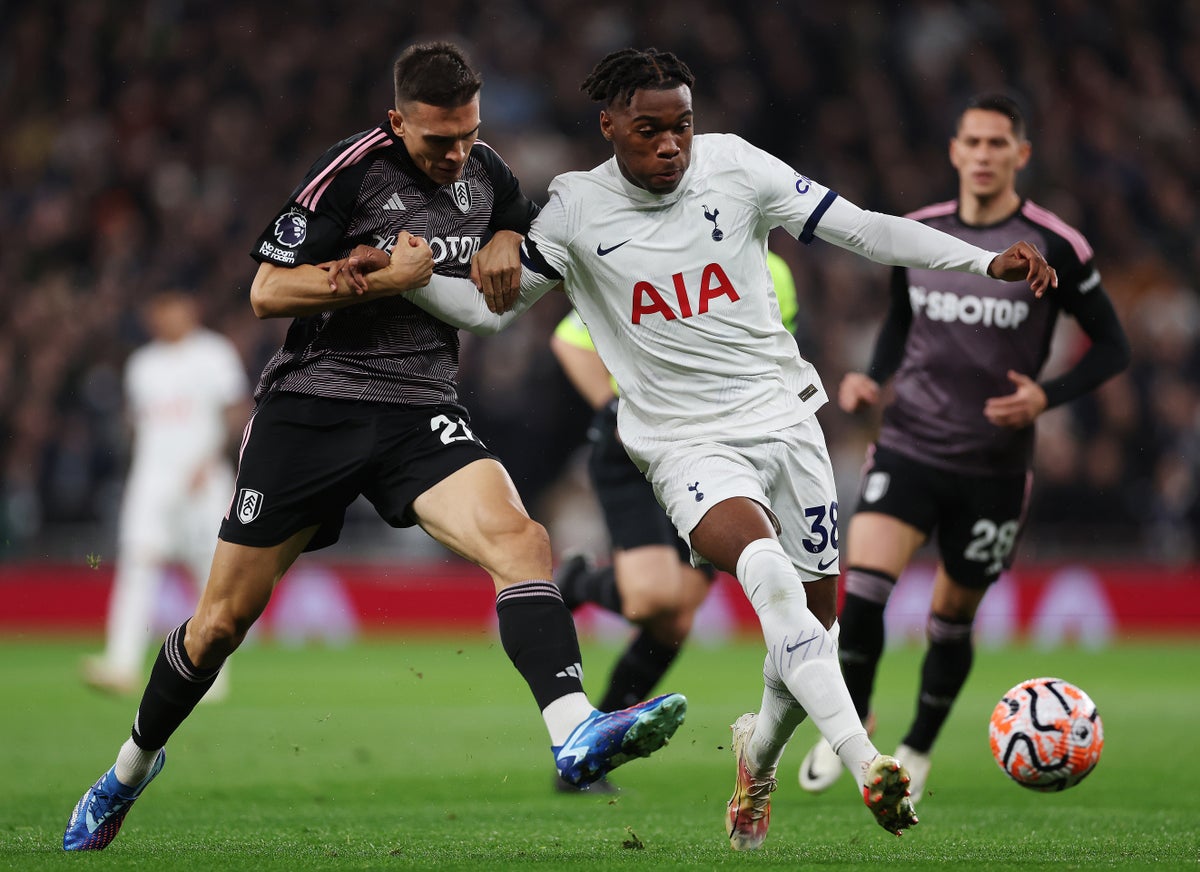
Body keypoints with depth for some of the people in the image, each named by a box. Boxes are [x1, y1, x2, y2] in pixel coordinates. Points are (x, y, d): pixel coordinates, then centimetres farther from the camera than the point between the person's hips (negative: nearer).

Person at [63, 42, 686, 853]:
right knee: (224, 617, 4)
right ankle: (134, 764, 29)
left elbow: (523, 221, 27)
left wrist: (507, 244, 2)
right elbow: (268, 292, -11)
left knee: (519, 538, -26)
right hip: (312, 404, -3)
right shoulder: (350, 170, -11)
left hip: (420, 412, 3)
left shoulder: (486, 171, 5)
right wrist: (389, 276, -18)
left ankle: (576, 733, -39)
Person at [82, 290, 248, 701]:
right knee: (136, 563, -12)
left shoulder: (214, 354, 0)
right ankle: (124, 664, -22)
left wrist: (212, 462, -13)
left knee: (210, 573, -1)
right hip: (151, 478, 3)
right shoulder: (142, 363, 14)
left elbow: (237, 414, -2)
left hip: (203, 480, -3)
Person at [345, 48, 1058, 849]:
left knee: (815, 624, 5)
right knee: (766, 569, -31)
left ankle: (758, 752, 37)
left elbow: (864, 230, -2)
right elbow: (491, 307, 7)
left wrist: (989, 263, -9)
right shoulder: (577, 209, -3)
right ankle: (866, 767, -38)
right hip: (688, 443, -3)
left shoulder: (733, 165, -3)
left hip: (783, 415, 3)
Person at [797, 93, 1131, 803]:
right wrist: (873, 379, 2)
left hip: (994, 465, -1)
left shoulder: (1056, 248, -8)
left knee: (952, 619, 10)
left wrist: (1047, 397, -16)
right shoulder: (915, 234, 3)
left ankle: (919, 750, 33)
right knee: (863, 584, -19)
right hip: (909, 445, 1)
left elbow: (1113, 348, 0)